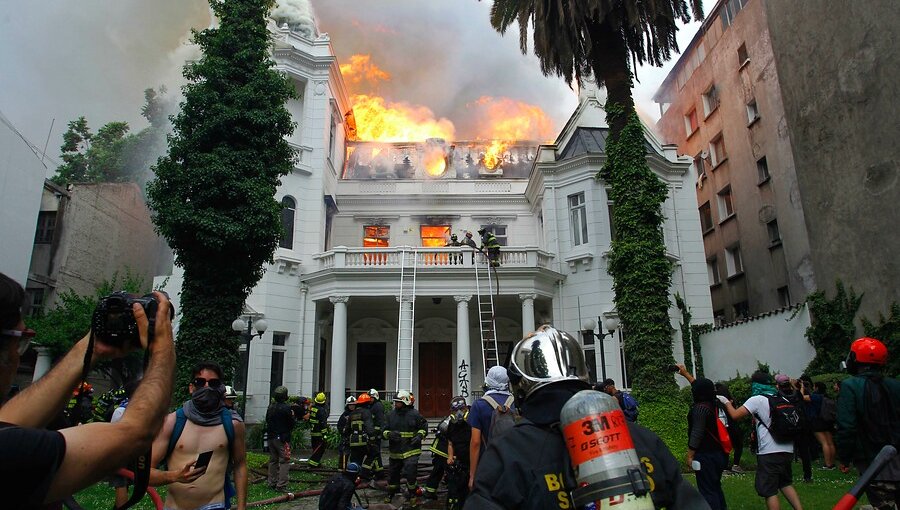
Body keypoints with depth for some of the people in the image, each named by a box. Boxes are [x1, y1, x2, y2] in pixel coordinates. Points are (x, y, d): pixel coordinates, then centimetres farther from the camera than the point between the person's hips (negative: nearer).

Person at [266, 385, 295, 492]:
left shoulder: (270, 407, 4)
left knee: (273, 460, 17)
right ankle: (281, 485, -6)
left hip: (271, 437, 7)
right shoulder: (286, 408, -17)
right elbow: (292, 423, -12)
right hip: (282, 438, -7)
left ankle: (272, 483, 23)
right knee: (285, 461, -3)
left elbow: (267, 420, 14)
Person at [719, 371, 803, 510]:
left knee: (770, 492, 1)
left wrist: (726, 402, 4)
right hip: (787, 450, 7)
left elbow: (735, 415, -13)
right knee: (785, 483, 24)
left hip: (769, 453, -7)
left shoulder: (757, 400, -8)